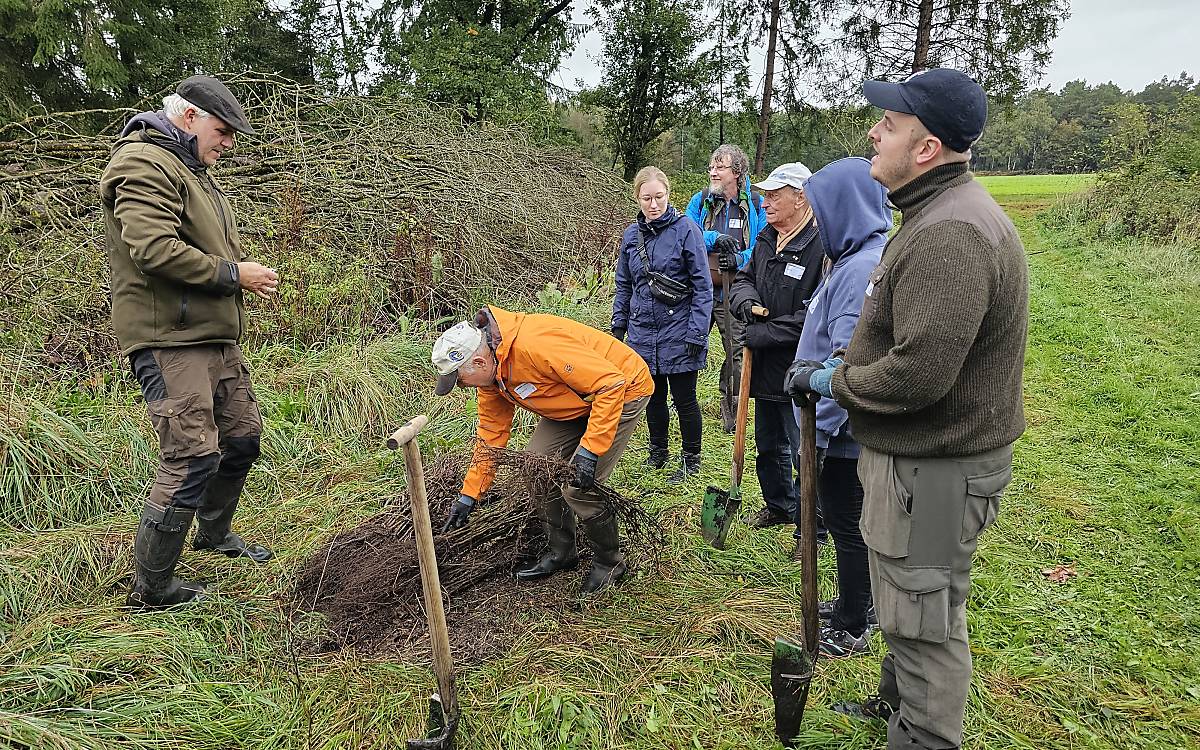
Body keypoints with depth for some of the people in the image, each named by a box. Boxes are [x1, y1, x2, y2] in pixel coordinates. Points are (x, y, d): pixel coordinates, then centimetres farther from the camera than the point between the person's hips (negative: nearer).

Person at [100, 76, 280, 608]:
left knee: (242, 435, 18)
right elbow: (155, 249, -24)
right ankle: (151, 589, 4)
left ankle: (214, 534, 40)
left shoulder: (190, 168, 23)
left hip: (215, 337, 11)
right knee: (193, 457, -11)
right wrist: (233, 274, -15)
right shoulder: (144, 164, -11)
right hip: (169, 341, -11)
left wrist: (246, 275, 8)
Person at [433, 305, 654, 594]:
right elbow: (491, 434, 5)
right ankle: (561, 552, 23)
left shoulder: (536, 346, -36)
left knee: (577, 486, -14)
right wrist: (468, 496, 7)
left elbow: (611, 384, -34)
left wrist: (588, 451, -33)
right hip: (577, 401, 9)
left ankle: (610, 562, 11)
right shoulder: (490, 370, -6)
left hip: (622, 391, -9)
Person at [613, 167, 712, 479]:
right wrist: (618, 325, 12)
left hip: (678, 333, -4)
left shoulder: (685, 229, -9)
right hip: (643, 332, 5)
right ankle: (658, 451, 36)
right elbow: (624, 286, 16)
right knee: (653, 395, 16)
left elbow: (702, 286, -10)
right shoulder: (632, 234, 5)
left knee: (684, 398, 6)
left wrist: (696, 334, -14)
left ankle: (691, 459, 23)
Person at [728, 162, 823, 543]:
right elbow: (742, 278, 18)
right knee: (768, 445, 24)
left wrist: (766, 332, -21)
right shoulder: (767, 239, 7)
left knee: (804, 454, 4)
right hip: (766, 368, 9)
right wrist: (745, 299, -6)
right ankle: (779, 506, 46)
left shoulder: (822, 245, -21)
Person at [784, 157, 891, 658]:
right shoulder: (856, 259, 8)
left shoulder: (863, 267, -24)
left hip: (846, 427, -10)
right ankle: (855, 602, 40)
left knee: (846, 522, 4)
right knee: (848, 520, 22)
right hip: (846, 425, 10)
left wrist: (819, 429, -25)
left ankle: (851, 631, 21)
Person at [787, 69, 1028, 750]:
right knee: (908, 606, 27)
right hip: (921, 455, 11)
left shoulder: (949, 236, -26)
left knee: (924, 622, 6)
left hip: (934, 471, -11)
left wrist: (831, 380, -14)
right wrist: (845, 372, 11)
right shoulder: (942, 214, 10)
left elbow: (917, 376, -30)